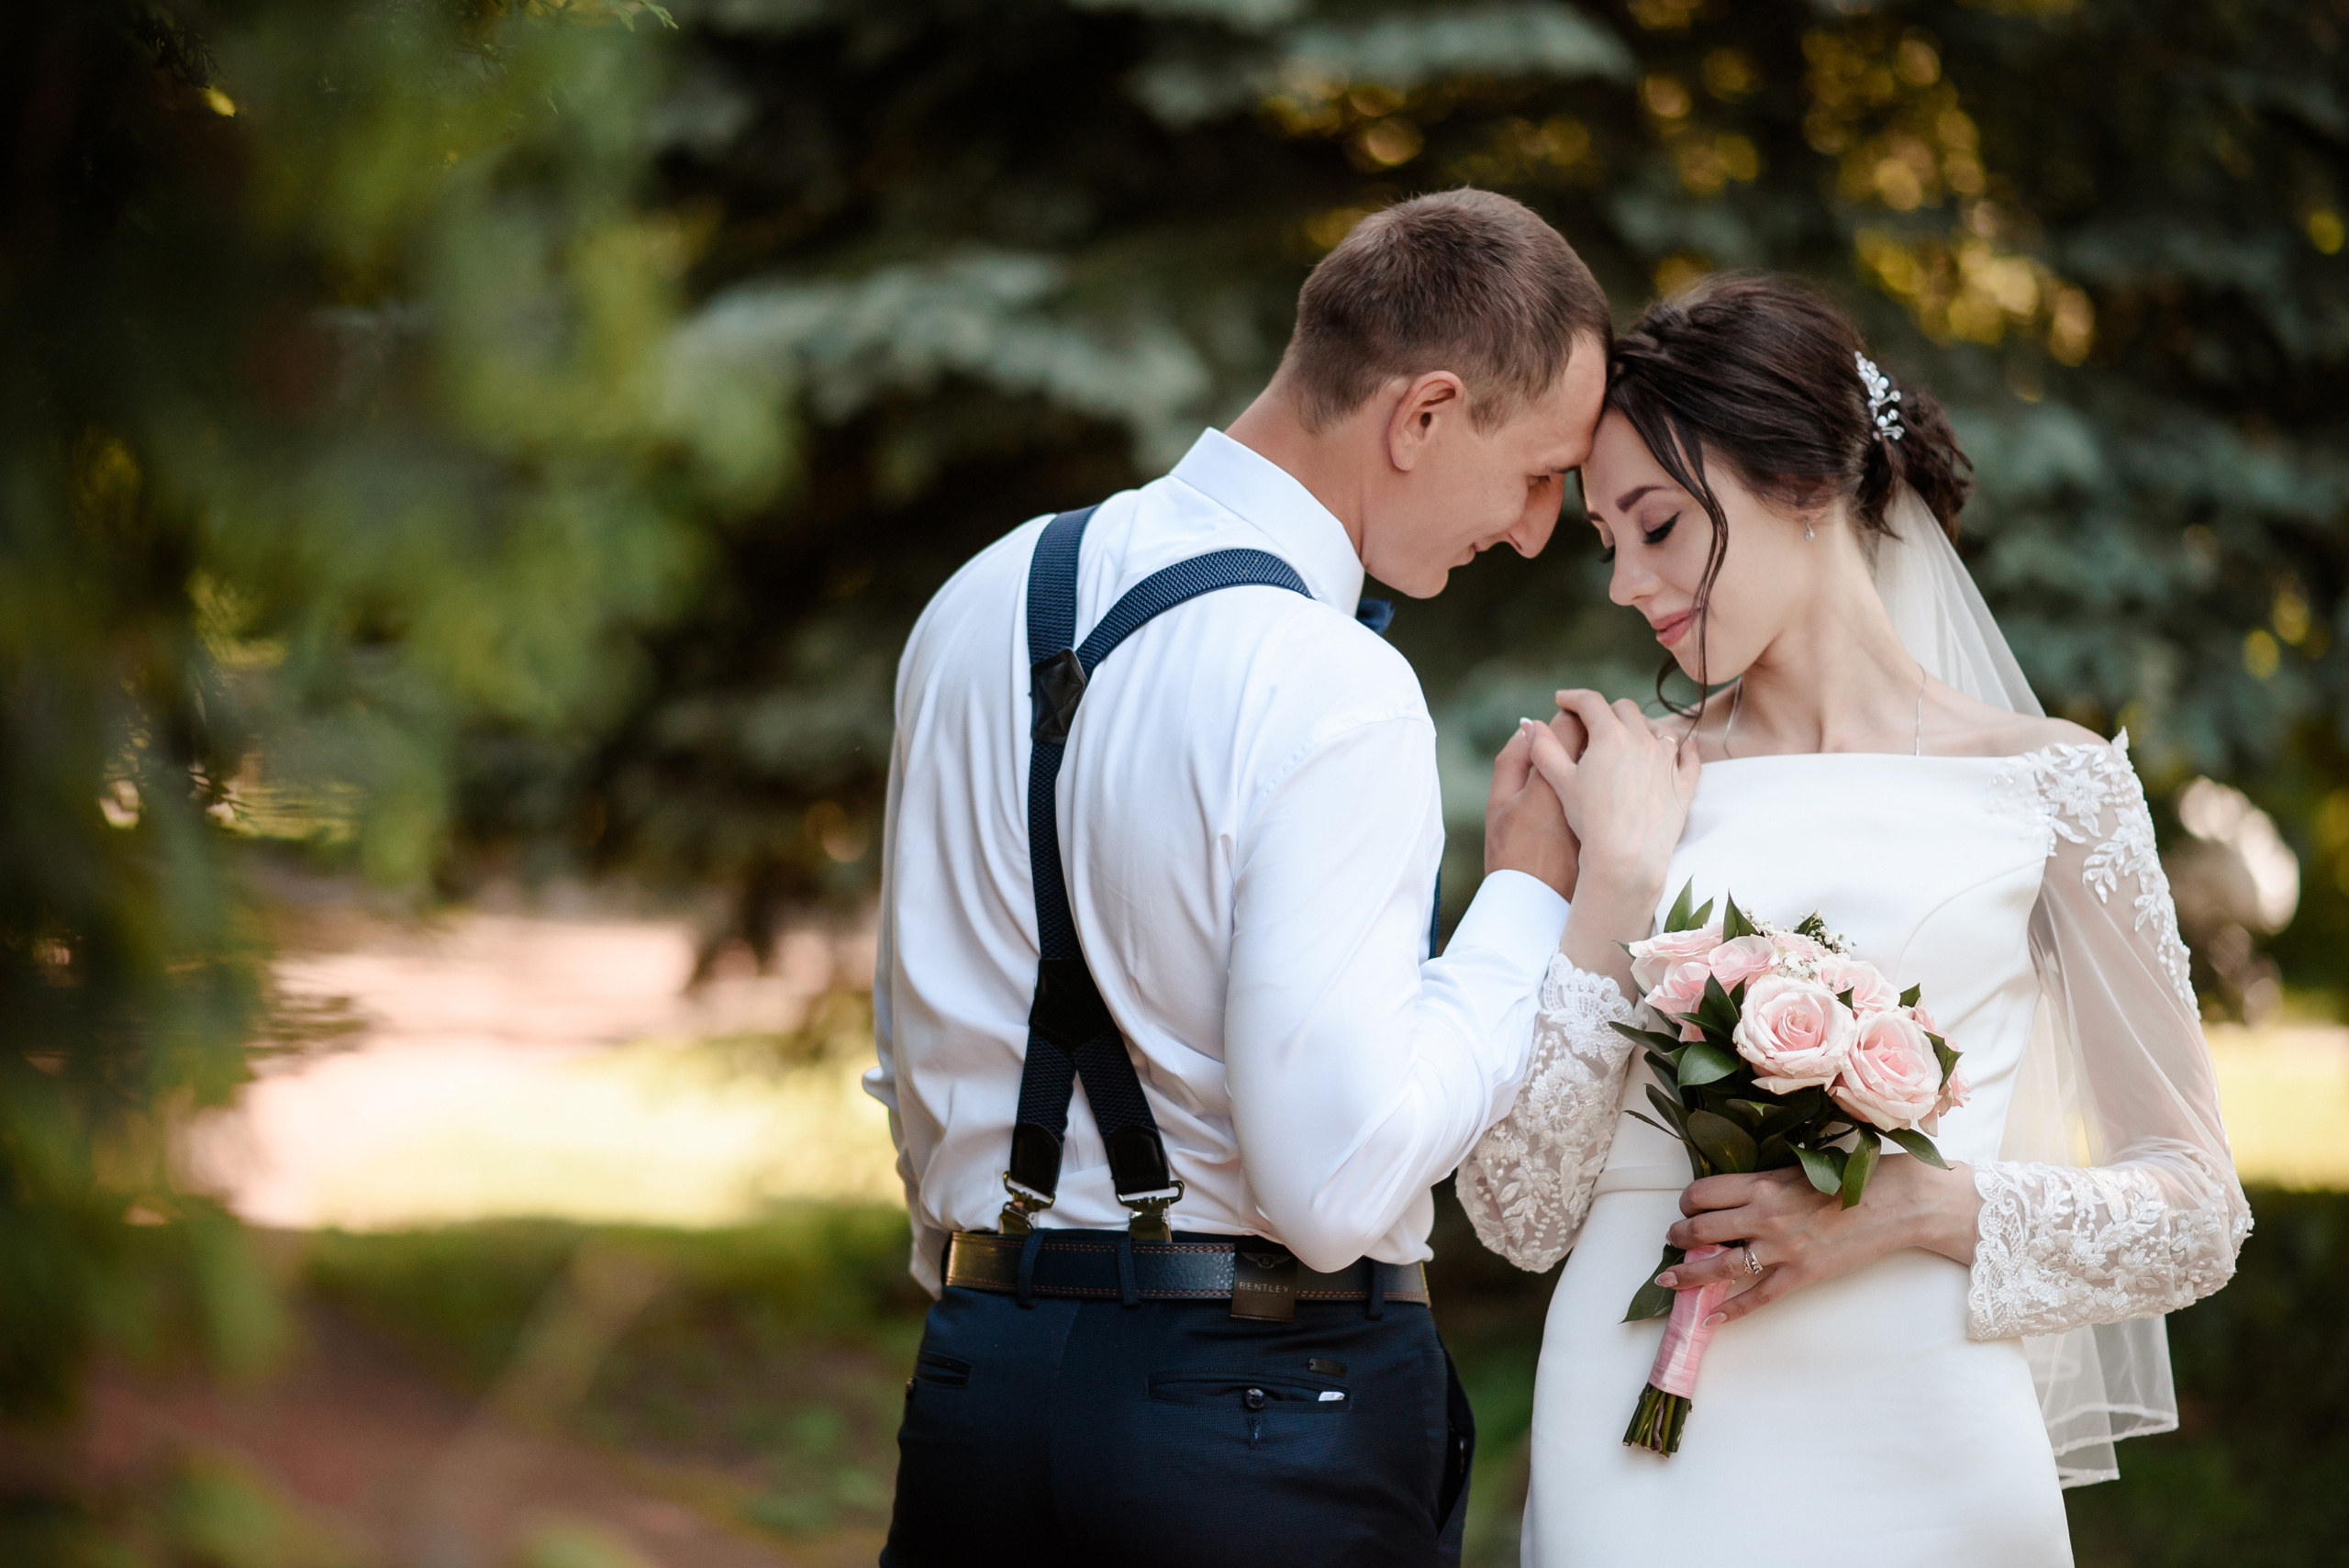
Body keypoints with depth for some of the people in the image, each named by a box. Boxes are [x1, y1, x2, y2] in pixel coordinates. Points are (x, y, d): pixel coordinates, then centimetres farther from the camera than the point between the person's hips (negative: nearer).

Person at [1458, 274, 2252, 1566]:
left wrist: (1919, 1204, -12)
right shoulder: (1616, 790, 6)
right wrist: (1617, 877, -5)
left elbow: (2196, 1215, 2)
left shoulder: (2052, 786, 1)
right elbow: (1520, 1214, -1)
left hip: (1912, 1461, -1)